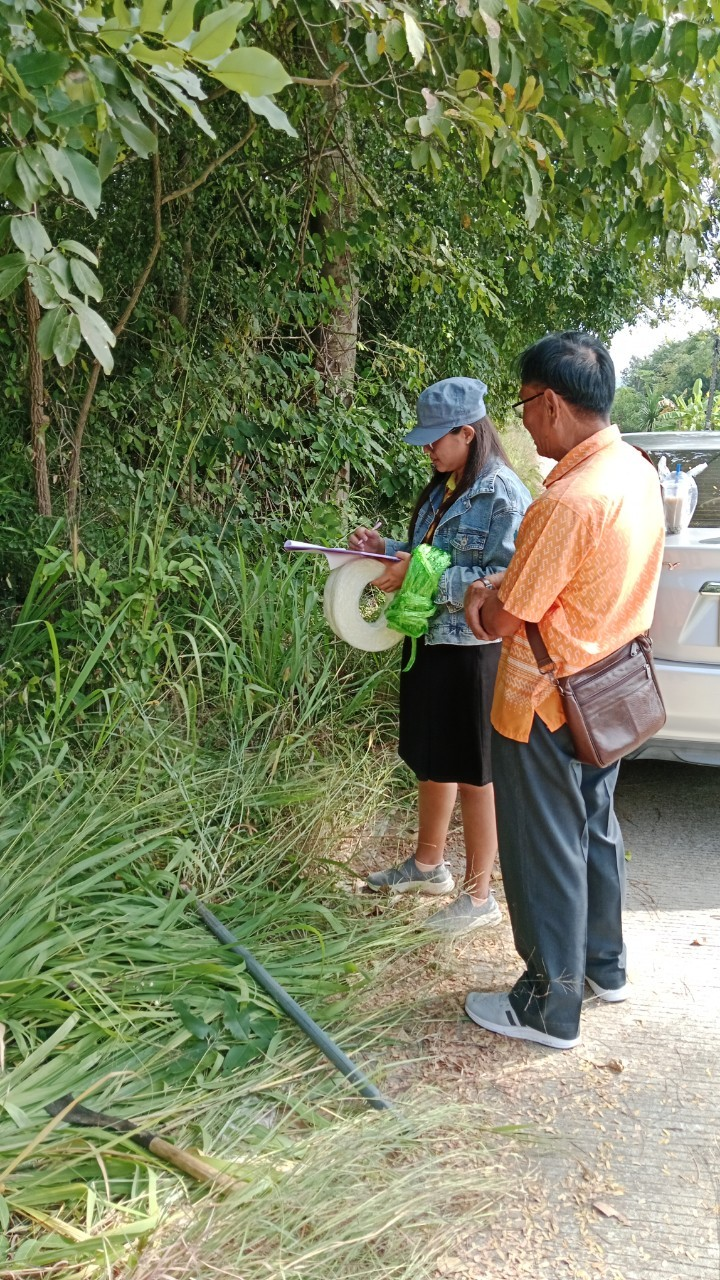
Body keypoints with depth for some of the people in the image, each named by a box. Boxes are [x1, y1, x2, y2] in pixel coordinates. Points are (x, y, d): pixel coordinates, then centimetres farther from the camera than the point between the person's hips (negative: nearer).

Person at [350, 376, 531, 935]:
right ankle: (428, 865, 41)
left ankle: (479, 895, 21)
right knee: (432, 759, 21)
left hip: (472, 652, -9)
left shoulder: (502, 492, -17)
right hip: (430, 642, 9)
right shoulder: (444, 487, 10)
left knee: (472, 775, 4)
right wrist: (387, 548, 2)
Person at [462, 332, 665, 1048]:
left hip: (548, 707, -9)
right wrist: (500, 588, 0)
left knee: (545, 852, 7)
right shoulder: (634, 468, 1)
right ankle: (603, 964, 43)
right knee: (594, 829, 23)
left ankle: (549, 1007, 25)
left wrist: (478, 599, 1)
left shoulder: (570, 499, -29)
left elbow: (501, 622, -21)